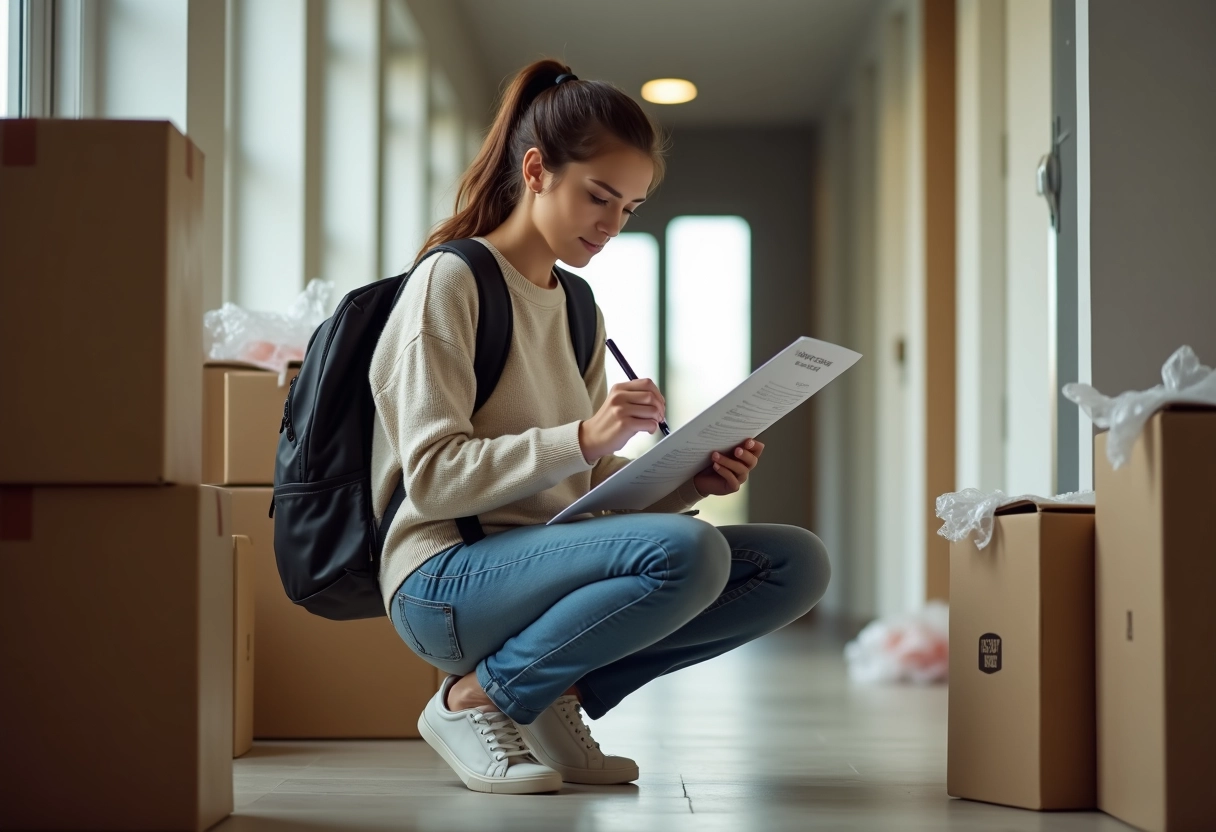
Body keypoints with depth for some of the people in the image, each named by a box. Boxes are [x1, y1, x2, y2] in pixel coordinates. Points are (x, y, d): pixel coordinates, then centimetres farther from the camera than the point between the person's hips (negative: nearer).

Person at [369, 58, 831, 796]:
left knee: (799, 563, -6)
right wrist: (581, 439, -26)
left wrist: (693, 481, -2)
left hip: (548, 558, 8)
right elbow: (431, 478, -15)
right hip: (446, 581, -8)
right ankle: (476, 699, -12)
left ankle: (560, 694, -3)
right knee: (687, 552, -32)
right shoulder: (450, 281, -6)